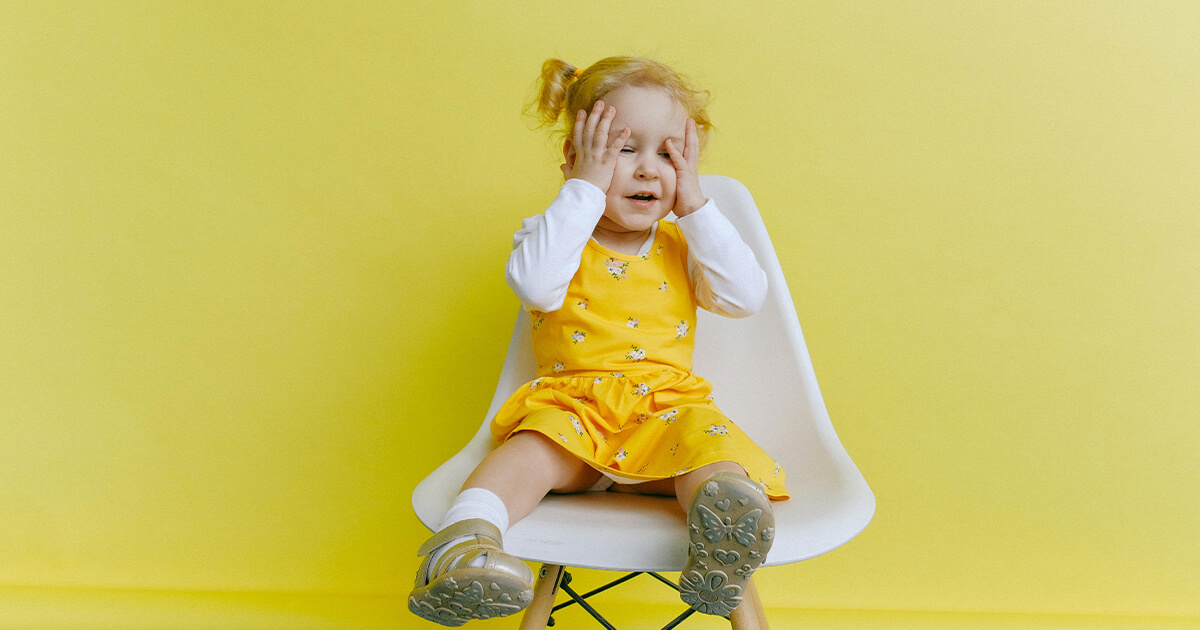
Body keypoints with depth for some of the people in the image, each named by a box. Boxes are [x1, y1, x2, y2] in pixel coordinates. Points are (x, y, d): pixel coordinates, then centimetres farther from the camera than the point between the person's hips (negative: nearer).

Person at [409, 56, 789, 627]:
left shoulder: (682, 247, 16)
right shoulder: (555, 233, 8)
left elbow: (746, 296, 0)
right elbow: (535, 284, -16)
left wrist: (694, 206, -2)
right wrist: (585, 188, -12)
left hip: (667, 405, 2)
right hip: (573, 403, -1)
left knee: (710, 442, -31)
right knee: (536, 448, -33)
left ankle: (722, 514, -58)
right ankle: (464, 533, -52)